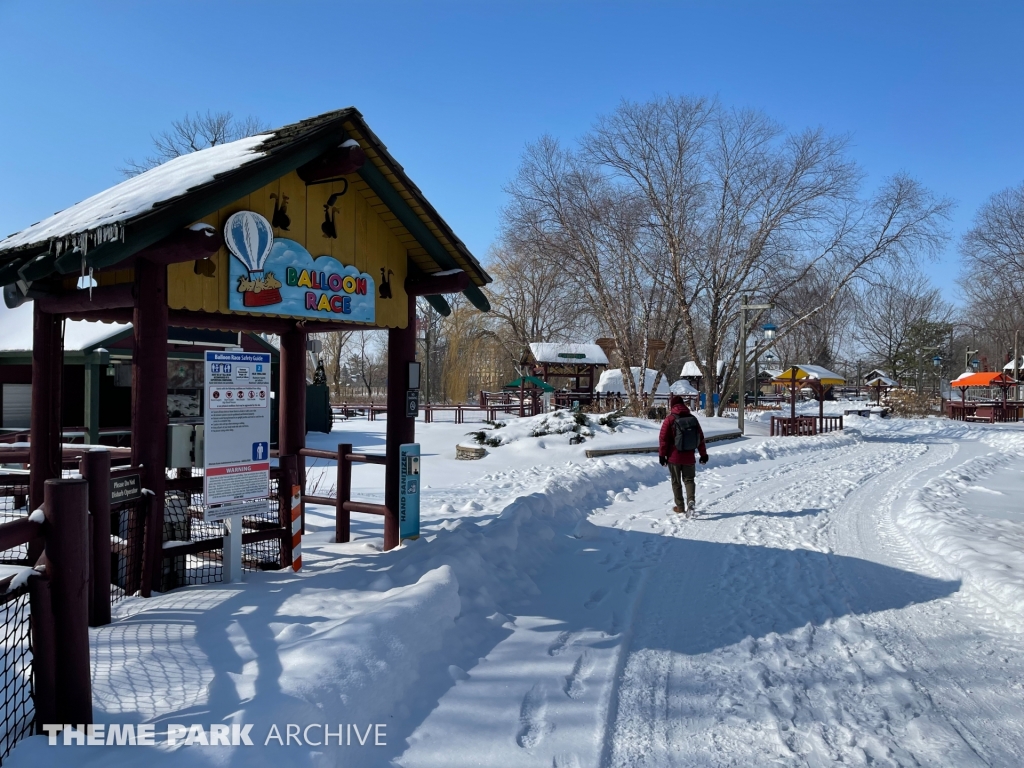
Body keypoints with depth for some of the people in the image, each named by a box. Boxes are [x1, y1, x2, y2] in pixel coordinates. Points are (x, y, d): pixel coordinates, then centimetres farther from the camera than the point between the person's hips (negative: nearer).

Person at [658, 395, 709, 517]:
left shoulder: (670, 419, -9)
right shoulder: (692, 418, 4)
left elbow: (663, 438, -10)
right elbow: (701, 438, 8)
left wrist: (662, 455, -2)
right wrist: (703, 454, 15)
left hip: (674, 457, -3)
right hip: (689, 457, 3)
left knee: (676, 482, 9)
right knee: (689, 479, 11)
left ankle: (680, 507, 13)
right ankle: (691, 500, -13)